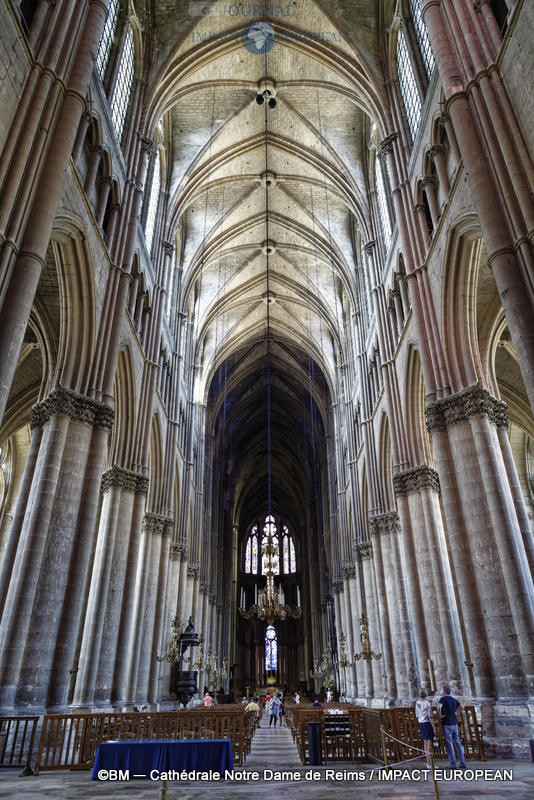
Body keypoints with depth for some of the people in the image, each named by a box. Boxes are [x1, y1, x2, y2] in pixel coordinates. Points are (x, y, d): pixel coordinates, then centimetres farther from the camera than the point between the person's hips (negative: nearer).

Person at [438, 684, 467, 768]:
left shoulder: (444, 698, -12)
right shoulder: (454, 699, 10)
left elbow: (439, 707, -28)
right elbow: (461, 707, 23)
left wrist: (440, 715, -12)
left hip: (447, 724, -6)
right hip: (454, 723, 6)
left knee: (449, 745, 2)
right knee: (457, 743, 12)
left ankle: (453, 764, 5)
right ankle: (463, 763, 15)